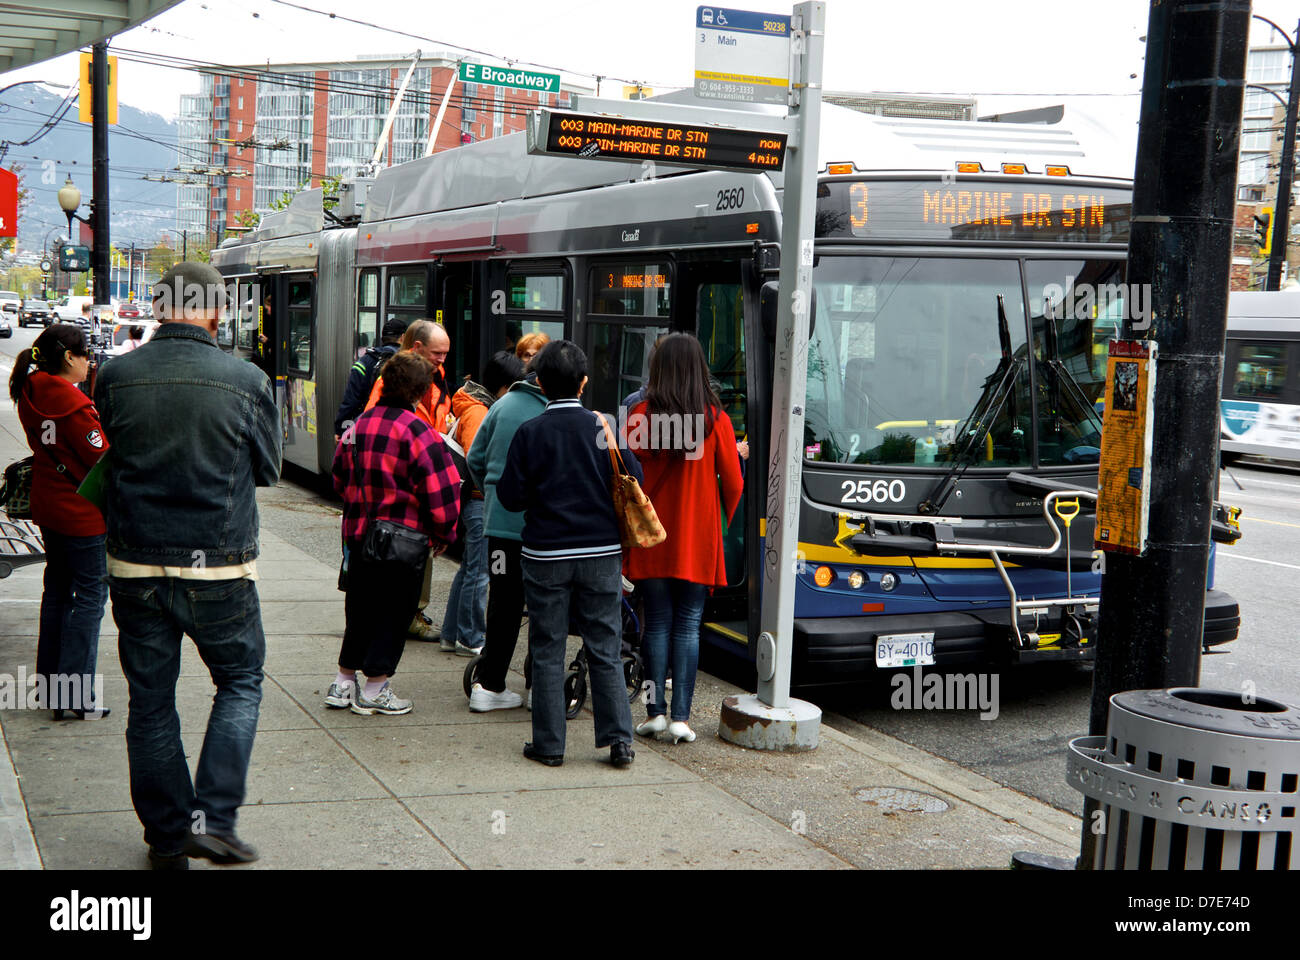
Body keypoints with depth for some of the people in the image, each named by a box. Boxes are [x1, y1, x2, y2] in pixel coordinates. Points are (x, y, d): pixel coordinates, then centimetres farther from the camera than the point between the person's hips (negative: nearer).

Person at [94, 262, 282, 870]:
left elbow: (109, 458, 10)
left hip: (134, 567, 2)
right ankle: (213, 819, 5)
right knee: (240, 684, 17)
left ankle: (167, 838, 22)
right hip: (219, 570, -2)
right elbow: (267, 470, 3)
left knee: (150, 702, 13)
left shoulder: (114, 378, -4)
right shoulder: (246, 381, -10)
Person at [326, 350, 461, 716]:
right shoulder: (418, 432, -16)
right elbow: (441, 490, -16)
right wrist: (443, 534, -3)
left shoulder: (359, 425, 6)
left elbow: (340, 477, 16)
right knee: (392, 611, 4)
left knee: (359, 607, 18)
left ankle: (343, 681, 24)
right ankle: (374, 689, 9)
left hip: (358, 532, 7)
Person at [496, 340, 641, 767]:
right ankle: (619, 740, 9)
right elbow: (634, 482, -1)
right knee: (605, 651, 8)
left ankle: (549, 745, 10)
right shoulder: (602, 427, -3)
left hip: (546, 557, -1)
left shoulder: (530, 432, -6)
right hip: (602, 554, 1)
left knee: (547, 652, 7)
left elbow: (510, 497, -5)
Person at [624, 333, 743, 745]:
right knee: (688, 625, 5)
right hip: (698, 539, 0)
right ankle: (680, 716, 3)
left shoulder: (640, 415, -6)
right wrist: (725, 522, 19)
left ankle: (656, 711, 8)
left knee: (658, 623, 8)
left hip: (652, 537, 0)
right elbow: (734, 483, 1)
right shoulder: (716, 419, -5)